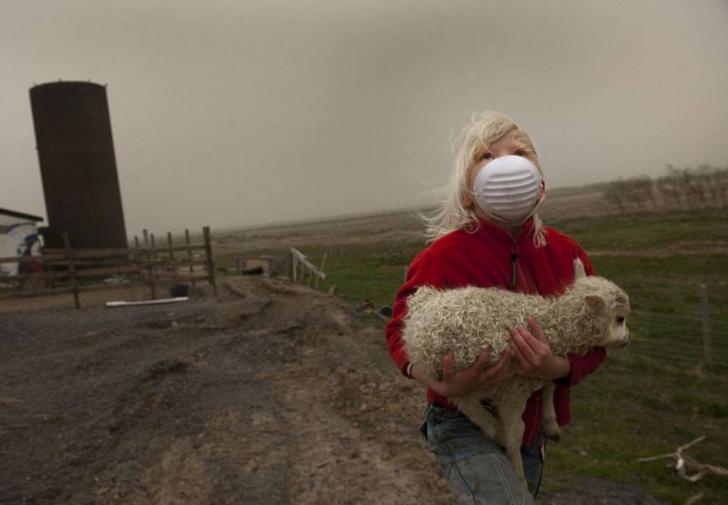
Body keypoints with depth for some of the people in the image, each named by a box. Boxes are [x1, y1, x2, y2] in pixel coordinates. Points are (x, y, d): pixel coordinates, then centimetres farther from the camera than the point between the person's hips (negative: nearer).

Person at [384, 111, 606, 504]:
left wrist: (557, 368, -25)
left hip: (530, 428, 5)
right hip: (462, 424, -5)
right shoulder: (442, 255, -22)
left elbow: (593, 342, -4)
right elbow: (399, 332, -12)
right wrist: (443, 385, -30)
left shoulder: (565, 253, -10)